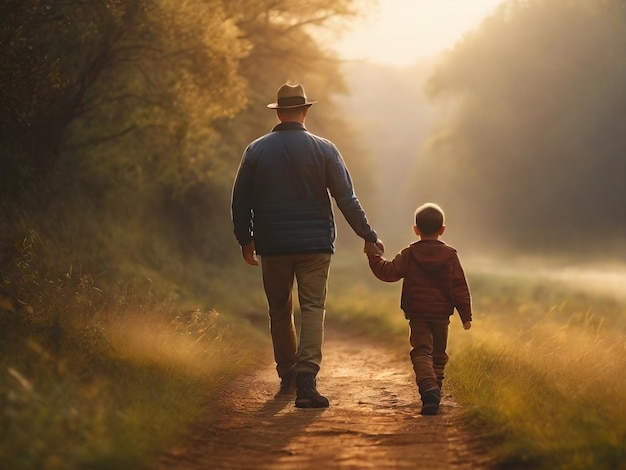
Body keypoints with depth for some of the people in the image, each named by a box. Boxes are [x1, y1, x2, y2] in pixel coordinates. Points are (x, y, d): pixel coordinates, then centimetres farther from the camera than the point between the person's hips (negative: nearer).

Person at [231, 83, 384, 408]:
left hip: (272, 246, 2)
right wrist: (368, 236, 5)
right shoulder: (324, 149, -3)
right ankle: (306, 378, -20)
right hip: (315, 245, -2)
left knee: (280, 311, 16)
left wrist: (245, 239, 18)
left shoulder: (256, 150, 1)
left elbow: (240, 201, 5)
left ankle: (287, 375, 26)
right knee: (313, 309, -3)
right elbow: (346, 199, -3)